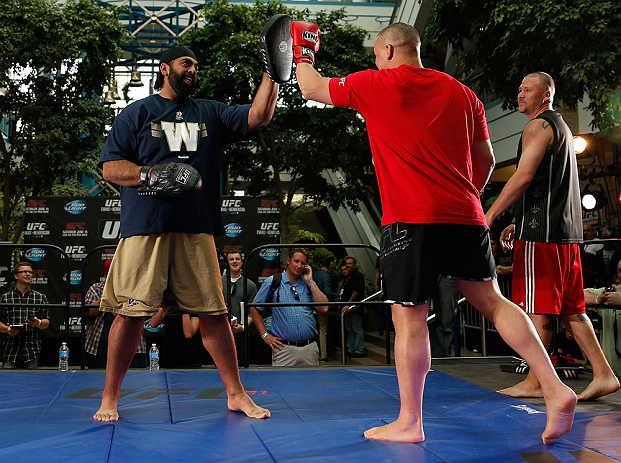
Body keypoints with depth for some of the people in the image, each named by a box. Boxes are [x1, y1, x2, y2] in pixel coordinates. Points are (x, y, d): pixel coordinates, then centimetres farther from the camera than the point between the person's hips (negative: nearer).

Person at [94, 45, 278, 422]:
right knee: (131, 313, -3)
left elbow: (258, 116, 9)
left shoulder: (209, 112, 19)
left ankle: (236, 394, 13)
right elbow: (110, 167, 5)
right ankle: (110, 397, 12)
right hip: (145, 228, -2)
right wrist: (151, 174, -12)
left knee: (214, 313, 2)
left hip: (196, 230, 3)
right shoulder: (137, 114, 11)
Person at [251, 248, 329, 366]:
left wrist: (310, 282, -2)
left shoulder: (309, 284, 11)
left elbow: (323, 308, -1)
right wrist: (265, 334, 1)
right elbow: (255, 308, 8)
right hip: (284, 348, -3)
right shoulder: (272, 282, 4)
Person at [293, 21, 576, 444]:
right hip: (465, 216, 5)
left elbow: (312, 88, 16)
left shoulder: (375, 84, 3)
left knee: (409, 318, 0)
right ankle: (555, 389, 7)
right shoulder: (461, 92, 16)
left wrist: (303, 53, 34)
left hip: (410, 219, -5)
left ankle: (409, 422, 8)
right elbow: (486, 159, 20)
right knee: (491, 301, 13)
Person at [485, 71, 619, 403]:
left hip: (541, 233, -10)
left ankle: (534, 382, -1)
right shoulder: (562, 128, 25)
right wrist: (518, 224, 25)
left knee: (538, 308, -6)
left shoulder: (539, 125, -6)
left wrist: (490, 216, -15)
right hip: (566, 232, 10)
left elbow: (523, 177, -18)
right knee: (570, 308, 11)